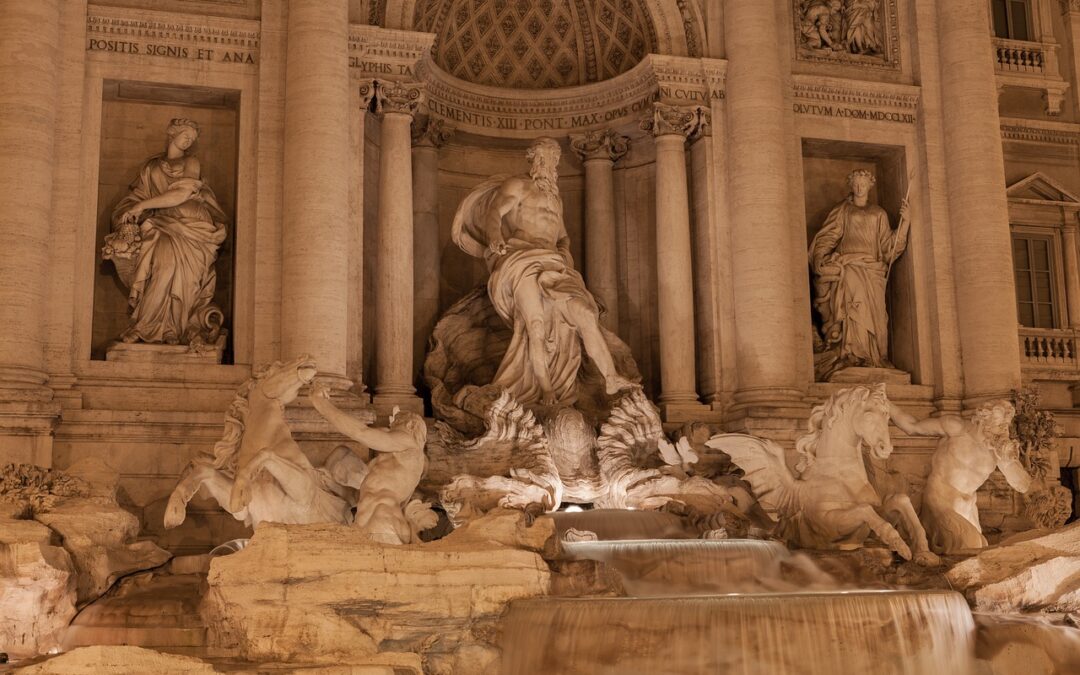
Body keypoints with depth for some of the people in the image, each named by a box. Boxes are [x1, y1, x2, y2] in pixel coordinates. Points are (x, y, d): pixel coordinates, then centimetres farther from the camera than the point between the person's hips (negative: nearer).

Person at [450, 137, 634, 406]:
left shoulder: (555, 199, 33)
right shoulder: (517, 186, 12)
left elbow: (563, 236, 33)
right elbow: (493, 212, -4)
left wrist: (565, 251, 8)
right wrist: (495, 237, -26)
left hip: (553, 266, 6)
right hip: (520, 261, -6)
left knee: (584, 313, -15)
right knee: (536, 323, -26)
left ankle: (611, 378, -18)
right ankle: (545, 389, -28)